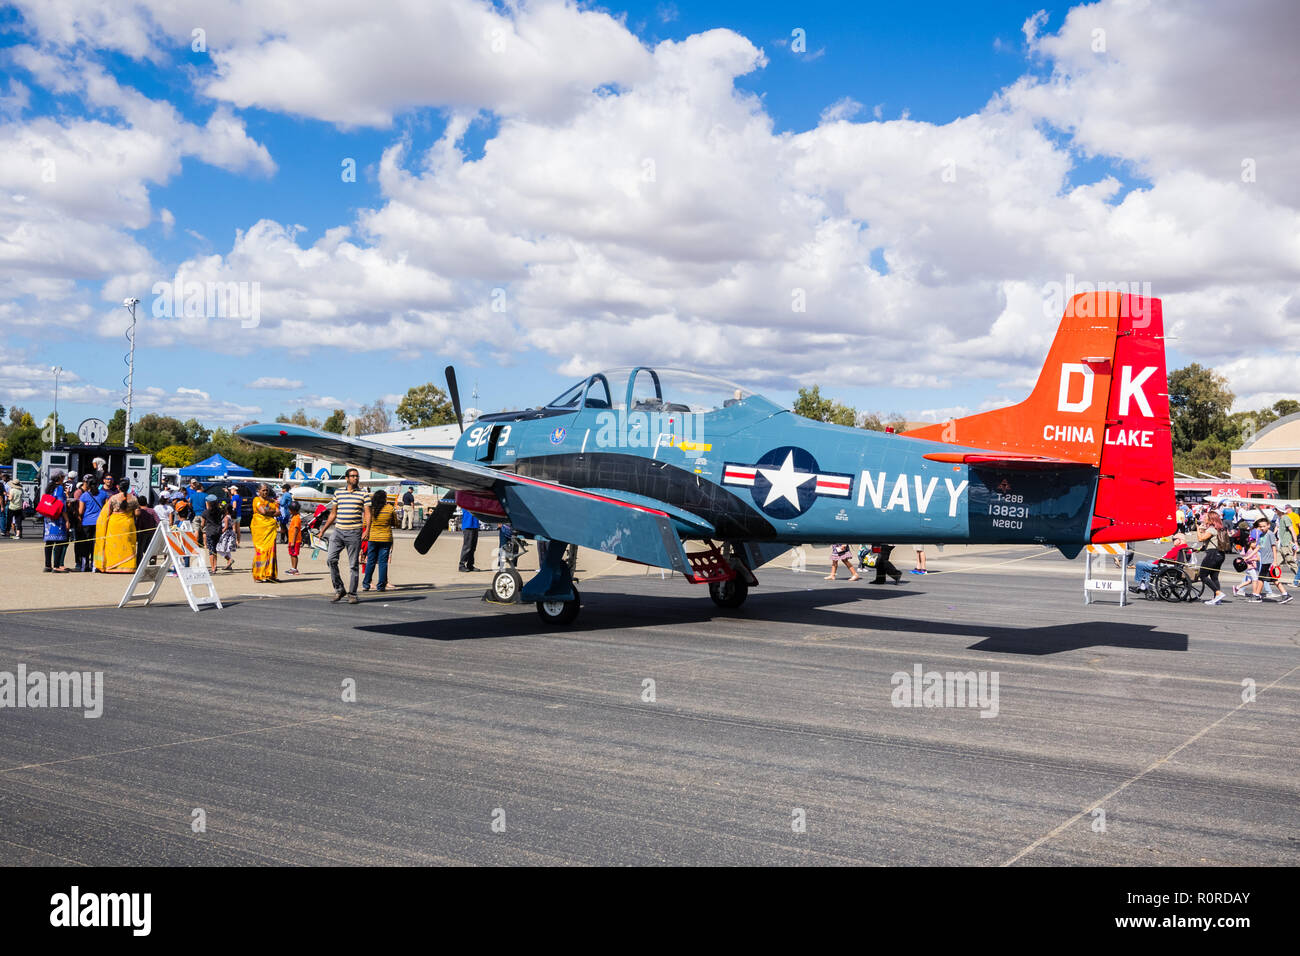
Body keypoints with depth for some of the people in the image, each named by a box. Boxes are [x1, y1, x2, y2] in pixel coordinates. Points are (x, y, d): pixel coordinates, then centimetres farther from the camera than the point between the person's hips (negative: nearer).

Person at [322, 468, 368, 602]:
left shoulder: (363, 494, 5)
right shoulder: (338, 493, 12)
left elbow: (367, 513, -2)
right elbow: (333, 513, 19)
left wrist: (367, 530, -16)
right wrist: (323, 530, 16)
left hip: (354, 533, -2)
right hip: (338, 531, 2)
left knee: (353, 564, 0)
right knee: (331, 559, -10)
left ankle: (352, 594, 8)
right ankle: (339, 590, 1)